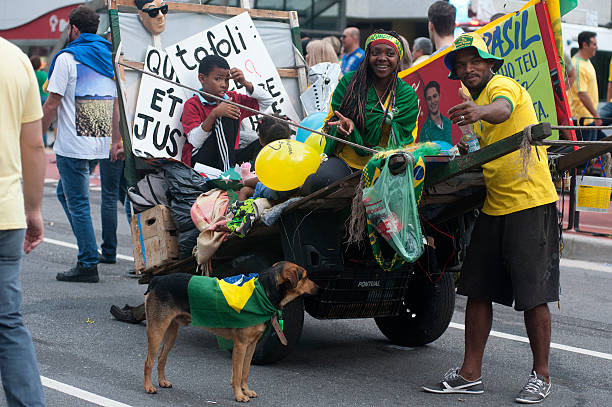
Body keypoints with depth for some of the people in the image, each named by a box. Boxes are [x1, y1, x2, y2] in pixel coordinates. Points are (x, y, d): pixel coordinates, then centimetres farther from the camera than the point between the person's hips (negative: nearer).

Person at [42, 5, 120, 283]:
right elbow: (116, 103, 14)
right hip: (100, 144, 7)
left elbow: (52, 104, -11)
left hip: (73, 146, -7)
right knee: (65, 192, 21)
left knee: (78, 204, -1)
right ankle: (88, 251, 16)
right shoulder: (109, 57, 11)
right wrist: (116, 140, 18)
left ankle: (88, 265, 0)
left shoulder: (67, 58, -9)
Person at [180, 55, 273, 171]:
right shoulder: (192, 104, -4)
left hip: (228, 157, 6)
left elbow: (267, 101, 12)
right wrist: (214, 114, -29)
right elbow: (195, 142, -17)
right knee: (227, 118, -27)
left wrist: (245, 83, -3)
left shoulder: (232, 98, 14)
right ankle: (227, 170, -34)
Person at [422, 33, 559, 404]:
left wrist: (478, 112, -56)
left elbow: (502, 111, -37)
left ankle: (541, 375, 8)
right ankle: (470, 374, 13)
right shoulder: (475, 98, 17)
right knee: (478, 290, 7)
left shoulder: (504, 85, -10)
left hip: (531, 203, -9)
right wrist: (470, 153, 13)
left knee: (534, 294, -4)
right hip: (494, 206, 9)